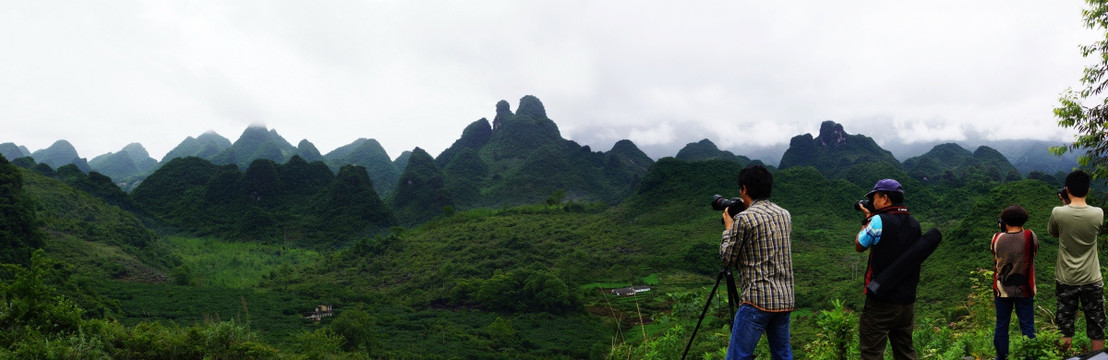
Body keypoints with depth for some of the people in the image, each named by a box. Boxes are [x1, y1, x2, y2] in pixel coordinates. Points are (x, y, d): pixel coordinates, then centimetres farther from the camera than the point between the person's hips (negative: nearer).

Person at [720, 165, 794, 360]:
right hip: (786, 300, 8)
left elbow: (727, 258, -3)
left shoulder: (744, 218, -11)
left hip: (757, 301, -7)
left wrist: (728, 228, 11)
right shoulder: (785, 215, 11)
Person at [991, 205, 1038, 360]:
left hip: (1002, 290, 1)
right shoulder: (1030, 236, -12)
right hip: (1024, 290, -1)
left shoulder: (997, 238, -11)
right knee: (1027, 326, 9)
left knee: (1001, 325, 13)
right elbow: (1035, 250, 8)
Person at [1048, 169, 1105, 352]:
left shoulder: (1058, 213, -15)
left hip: (1066, 281, -1)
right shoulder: (1098, 214, -11)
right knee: (1096, 329, 14)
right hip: (1092, 281, 1)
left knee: (1065, 326, 11)